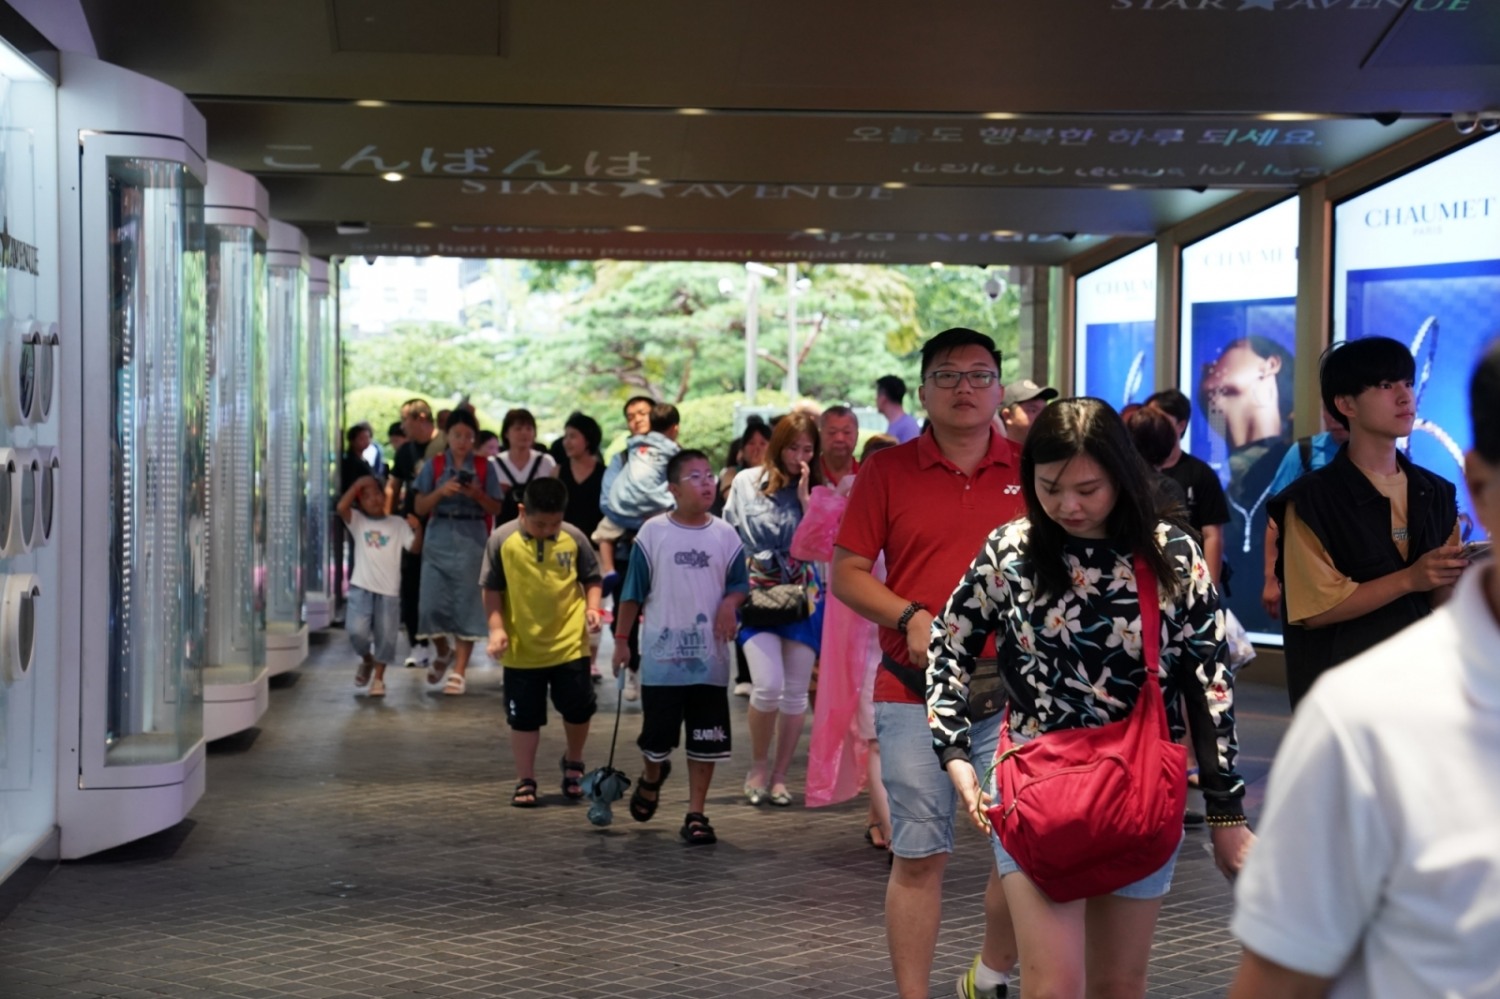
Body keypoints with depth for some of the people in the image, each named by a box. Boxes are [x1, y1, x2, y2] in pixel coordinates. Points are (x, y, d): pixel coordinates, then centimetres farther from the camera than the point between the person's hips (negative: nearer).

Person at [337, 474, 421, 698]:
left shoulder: (398, 523, 9)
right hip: (361, 587, 0)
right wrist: (356, 485, -10)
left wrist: (417, 529, -16)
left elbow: (414, 547, 1)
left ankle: (378, 678, 17)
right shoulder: (357, 521, 7)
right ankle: (366, 660, 18)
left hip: (389, 590, 1)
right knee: (356, 630, -14)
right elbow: (341, 507, -11)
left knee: (386, 637, 0)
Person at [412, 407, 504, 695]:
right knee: (432, 604, -2)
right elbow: (420, 507, 3)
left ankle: (459, 670, 3)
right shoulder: (434, 465, 5)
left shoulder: (485, 467, 4)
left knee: (466, 605, -3)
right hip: (438, 539, 1)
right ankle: (444, 653, 26)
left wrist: (477, 494, -14)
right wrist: (440, 492, -14)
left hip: (472, 540, -1)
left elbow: (496, 509, 3)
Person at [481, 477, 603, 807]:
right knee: (524, 717, 7)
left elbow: (591, 578, 7)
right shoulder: (502, 540, -8)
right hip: (522, 649, -1)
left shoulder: (574, 538, -5)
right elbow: (491, 589, -1)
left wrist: (592, 607, -10)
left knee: (578, 709, 7)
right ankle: (525, 782, 20)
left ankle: (573, 763, 34)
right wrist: (497, 628, -9)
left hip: (570, 644, 1)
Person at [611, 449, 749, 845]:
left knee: (706, 740, 3)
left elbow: (739, 583, 10)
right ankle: (651, 779, 40)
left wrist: (730, 603, -12)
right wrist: (621, 639, 3)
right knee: (657, 736, 7)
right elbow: (634, 591, 2)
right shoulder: (653, 533, -3)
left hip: (709, 659, 2)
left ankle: (696, 814, 14)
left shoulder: (725, 535, 2)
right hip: (661, 656, -1)